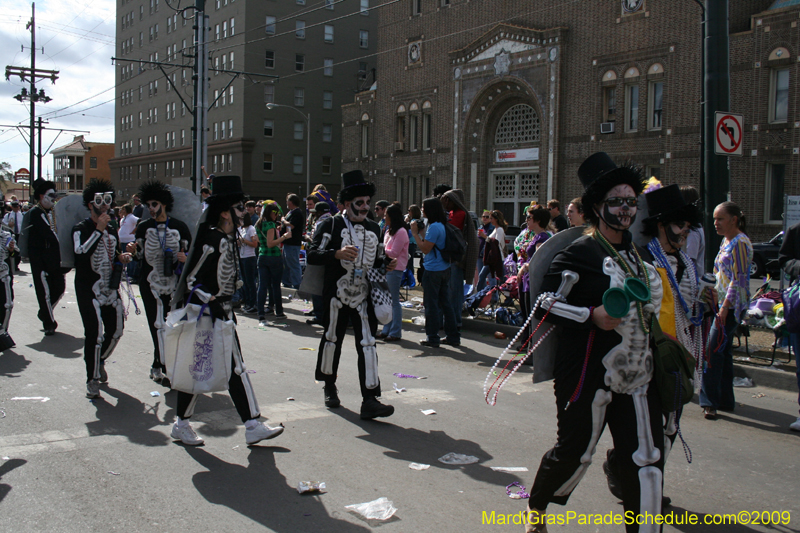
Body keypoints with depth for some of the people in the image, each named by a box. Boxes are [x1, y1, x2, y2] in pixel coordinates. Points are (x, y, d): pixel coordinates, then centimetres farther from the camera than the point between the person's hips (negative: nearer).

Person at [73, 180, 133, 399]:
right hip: (89, 290, -6)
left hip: (110, 289, 7)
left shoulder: (112, 231, 15)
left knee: (116, 328, 7)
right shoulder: (81, 229, -5)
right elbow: (81, 254, -23)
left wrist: (122, 258, 4)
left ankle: (100, 360, 35)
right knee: (95, 332, -10)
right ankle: (92, 379, 2)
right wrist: (98, 230, -21)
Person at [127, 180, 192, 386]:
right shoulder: (143, 228, 6)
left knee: (171, 325, 3)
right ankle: (167, 368, -2)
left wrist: (185, 259, -12)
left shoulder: (179, 227, 3)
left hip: (174, 284, 0)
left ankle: (158, 366, 20)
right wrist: (133, 251, -9)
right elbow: (141, 255, 12)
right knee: (159, 325, -7)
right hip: (150, 283, 0)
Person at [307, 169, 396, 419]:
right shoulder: (331, 225, -3)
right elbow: (312, 255, -11)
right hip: (337, 295, -3)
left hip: (364, 296, 3)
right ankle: (329, 386, 34)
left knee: (367, 344, -6)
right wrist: (338, 253, -25)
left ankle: (370, 400, -8)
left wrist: (386, 264, 4)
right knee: (332, 339, 12)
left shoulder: (373, 228, 13)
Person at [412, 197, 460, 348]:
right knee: (446, 303, 13)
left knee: (431, 304, 0)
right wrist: (419, 232, 12)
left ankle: (432, 337, 7)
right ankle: (453, 336, 17)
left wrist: (415, 233, -10)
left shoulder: (434, 227, -18)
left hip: (433, 271, -9)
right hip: (445, 269, 9)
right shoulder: (443, 225, 11)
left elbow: (425, 249, -17)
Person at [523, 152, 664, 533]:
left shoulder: (637, 253, 15)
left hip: (636, 374, 7)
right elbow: (546, 300, -14)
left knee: (646, 459, 4)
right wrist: (592, 315, -21)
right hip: (588, 373, -7)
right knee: (574, 451, 6)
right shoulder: (579, 252, -10)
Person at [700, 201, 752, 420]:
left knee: (713, 351, -11)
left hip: (732, 306, -9)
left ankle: (710, 401, -6)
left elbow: (739, 279, -18)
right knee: (723, 352, 12)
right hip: (722, 303, 9)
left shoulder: (740, 243, -13)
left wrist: (725, 307, -22)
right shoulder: (726, 241, 15)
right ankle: (725, 400, 20)